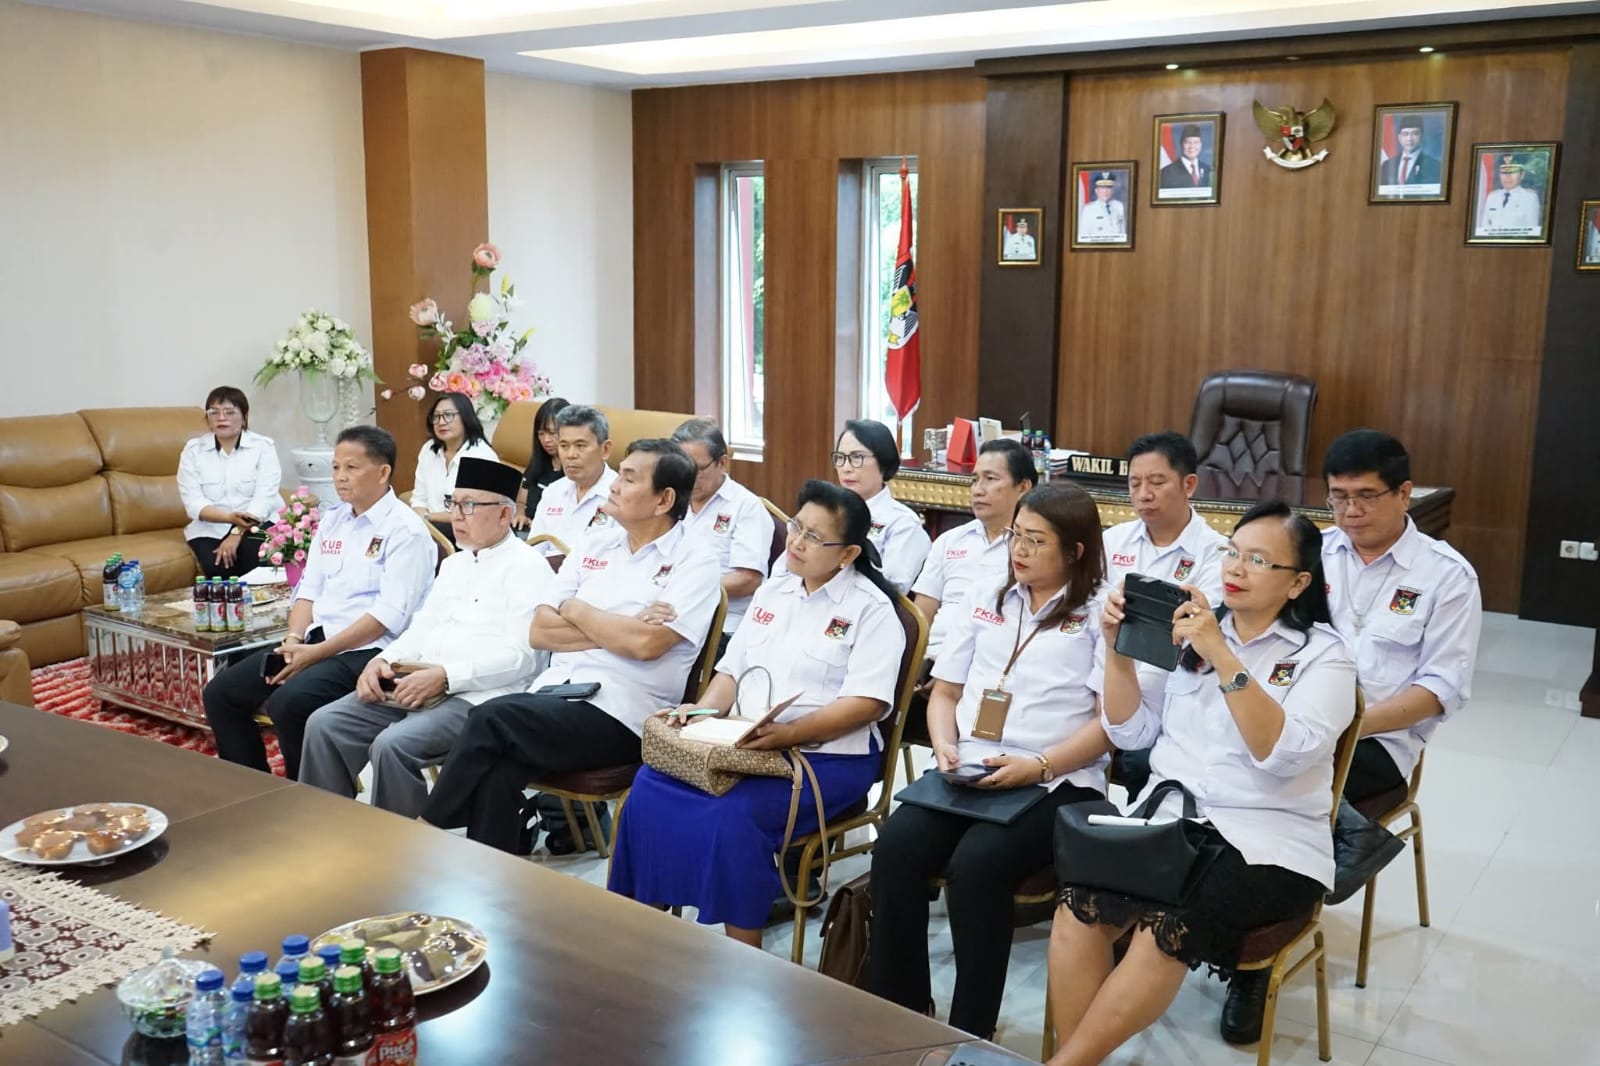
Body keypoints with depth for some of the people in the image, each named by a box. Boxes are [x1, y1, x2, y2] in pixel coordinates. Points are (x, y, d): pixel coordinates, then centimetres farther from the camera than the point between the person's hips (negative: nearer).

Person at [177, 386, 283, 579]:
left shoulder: (263, 446, -1)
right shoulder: (193, 450, 3)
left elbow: (264, 498, -12)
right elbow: (193, 503, -7)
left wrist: (237, 534, -24)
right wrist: (230, 517, -25)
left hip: (259, 523, -1)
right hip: (211, 528, 1)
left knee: (256, 561, -30)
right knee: (216, 568, -27)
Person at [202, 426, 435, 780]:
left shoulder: (405, 529, -9)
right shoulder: (332, 519, 15)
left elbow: (389, 615, -17)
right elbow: (309, 589, 15)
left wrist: (317, 653, -19)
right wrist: (295, 639, -5)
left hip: (365, 651, -8)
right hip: (315, 641, 8)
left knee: (288, 703, -30)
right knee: (220, 694, -1)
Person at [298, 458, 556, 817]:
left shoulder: (528, 567, -6)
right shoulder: (453, 563, 22)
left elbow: (521, 656, -15)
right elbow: (422, 628, 21)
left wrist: (445, 676, -22)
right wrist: (383, 661, 0)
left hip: (477, 696, -8)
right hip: (415, 686, 8)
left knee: (393, 745, -30)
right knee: (324, 725, -6)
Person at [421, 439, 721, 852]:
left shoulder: (694, 562, -2)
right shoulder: (596, 545, 15)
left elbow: (645, 644, -17)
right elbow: (538, 632, 9)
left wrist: (574, 610, -2)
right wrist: (614, 631, -5)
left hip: (619, 715, -5)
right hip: (556, 690, 5)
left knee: (491, 718, -24)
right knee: (497, 771, -26)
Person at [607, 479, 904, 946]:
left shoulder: (870, 608, -5)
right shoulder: (772, 590, 15)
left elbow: (866, 703, -14)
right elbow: (732, 670, 17)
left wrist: (789, 734, -24)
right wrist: (702, 711, -3)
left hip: (827, 754, -6)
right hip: (746, 745, 6)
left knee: (735, 813, -30)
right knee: (652, 787, -14)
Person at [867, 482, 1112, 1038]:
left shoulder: (1099, 617, 4)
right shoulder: (984, 599, 19)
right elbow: (944, 691, 20)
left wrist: (1038, 766, -17)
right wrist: (945, 746, -1)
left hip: (1056, 785, -4)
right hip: (968, 772, 4)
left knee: (976, 864, -31)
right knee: (895, 847, -24)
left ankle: (970, 1034, -15)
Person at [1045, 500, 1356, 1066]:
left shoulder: (1323, 653, 1)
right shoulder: (1189, 630, 13)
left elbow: (1285, 754, -16)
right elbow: (1131, 732, 13)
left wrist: (1220, 656, -22)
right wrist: (1119, 649, -2)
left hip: (1268, 840, -3)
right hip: (1167, 816, 4)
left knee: (1169, 925, -31)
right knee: (1080, 902, -26)